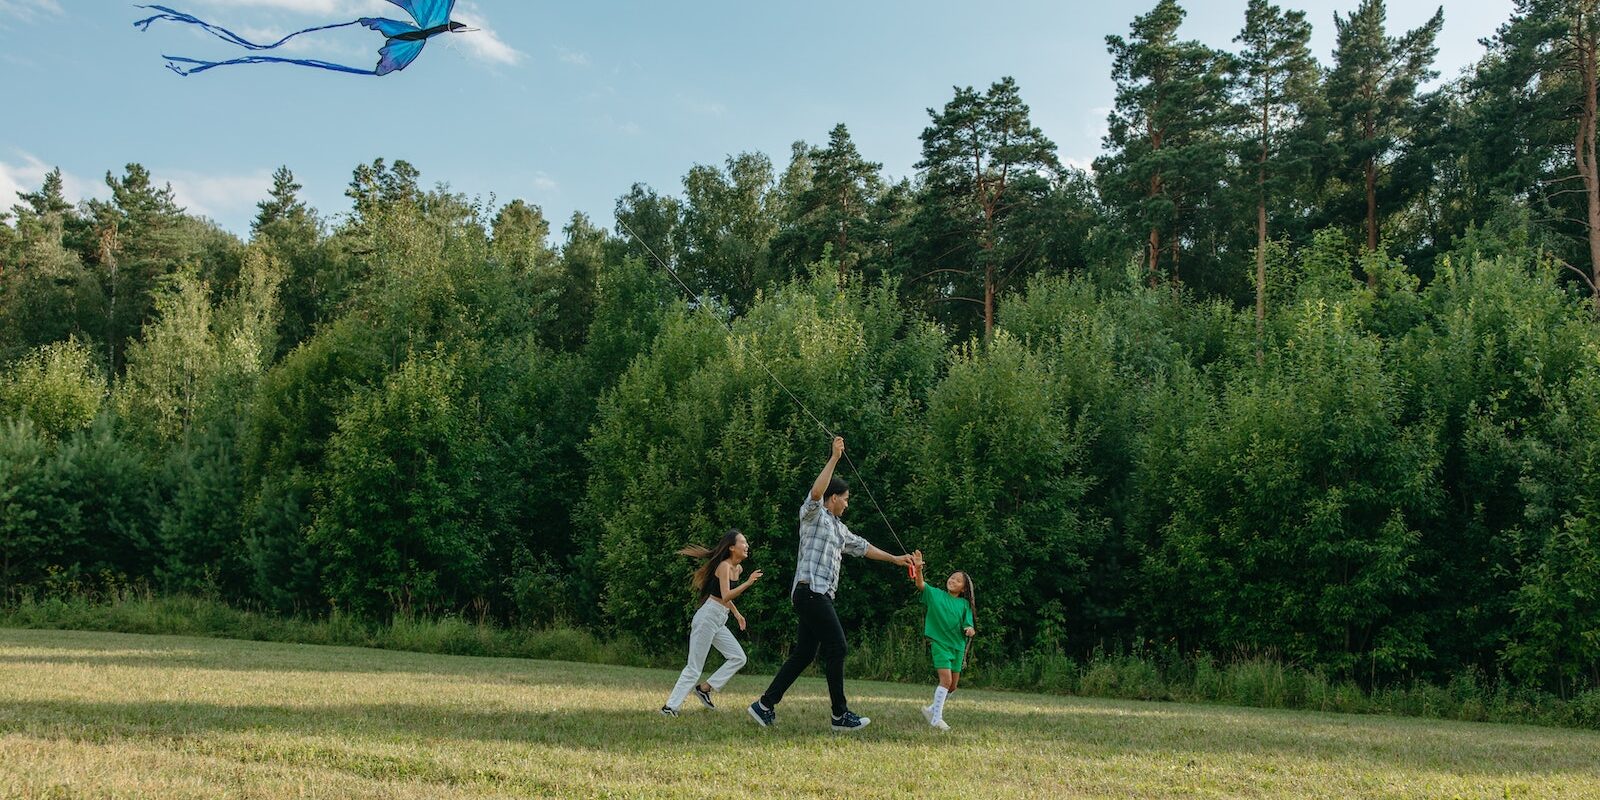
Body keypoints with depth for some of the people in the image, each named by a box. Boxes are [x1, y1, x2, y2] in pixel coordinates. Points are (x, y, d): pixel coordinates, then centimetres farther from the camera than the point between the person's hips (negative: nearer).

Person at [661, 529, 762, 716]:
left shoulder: (738, 568, 14)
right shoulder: (724, 566, -13)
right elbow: (725, 596, -25)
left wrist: (736, 613, 21)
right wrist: (748, 583, -31)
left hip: (719, 622, 9)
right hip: (708, 617, -9)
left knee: (738, 658, 2)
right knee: (694, 667, -7)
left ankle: (705, 688, 8)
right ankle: (670, 706, -3)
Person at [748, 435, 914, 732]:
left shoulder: (838, 528, 26)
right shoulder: (813, 515, -1)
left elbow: (862, 547, 35)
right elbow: (816, 492, -22)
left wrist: (895, 559, 36)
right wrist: (834, 458, -23)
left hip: (820, 595, 10)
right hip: (810, 590, -10)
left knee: (804, 654, 7)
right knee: (836, 648, -9)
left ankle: (765, 705, 9)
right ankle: (841, 715, -6)